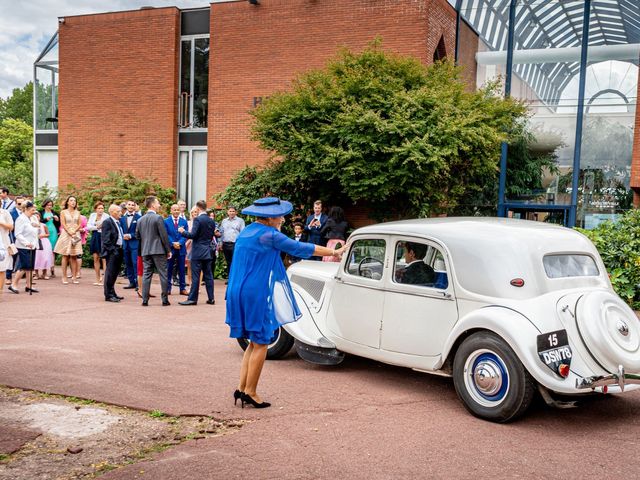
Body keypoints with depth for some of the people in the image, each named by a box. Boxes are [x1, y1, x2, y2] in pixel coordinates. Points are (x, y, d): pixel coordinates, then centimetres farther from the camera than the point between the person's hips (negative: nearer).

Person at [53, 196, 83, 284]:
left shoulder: (77, 213, 13)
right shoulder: (63, 212, 5)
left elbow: (79, 224, 7)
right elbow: (63, 224, -4)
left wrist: (74, 231, -10)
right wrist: (69, 232, -13)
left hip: (76, 235, 3)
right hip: (65, 234, -2)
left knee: (74, 257, 1)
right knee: (65, 256, -3)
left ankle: (74, 276, 2)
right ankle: (64, 277, -2)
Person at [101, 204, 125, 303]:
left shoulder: (119, 222, 17)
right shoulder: (107, 222, -10)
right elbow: (106, 239, -16)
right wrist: (113, 250, -19)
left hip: (118, 250, 9)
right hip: (111, 251, -8)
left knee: (115, 273, 14)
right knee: (110, 273, -5)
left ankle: (112, 293, 22)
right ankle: (108, 295, 0)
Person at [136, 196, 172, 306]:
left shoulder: (140, 220, 8)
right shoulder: (158, 218, -9)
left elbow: (137, 236, 14)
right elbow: (164, 236, -10)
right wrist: (168, 250, -3)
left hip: (145, 251, 5)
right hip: (158, 250, -5)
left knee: (146, 275, 7)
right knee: (163, 275, 2)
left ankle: (145, 300, 4)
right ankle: (165, 300, 3)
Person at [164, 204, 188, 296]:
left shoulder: (184, 221, 8)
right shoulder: (166, 221, 2)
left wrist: (179, 243, -14)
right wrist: (173, 243, -15)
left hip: (181, 248, 2)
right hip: (170, 249, -2)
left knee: (181, 269, 5)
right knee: (169, 270, 3)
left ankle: (183, 288, 9)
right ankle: (168, 288, 9)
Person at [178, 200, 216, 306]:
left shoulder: (197, 219, -13)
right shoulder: (211, 221, 9)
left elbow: (193, 235, -17)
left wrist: (183, 231, -2)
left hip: (198, 252, -7)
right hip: (208, 252, 7)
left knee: (195, 276, -4)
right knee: (208, 275, 10)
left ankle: (192, 298, -1)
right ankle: (211, 298, 12)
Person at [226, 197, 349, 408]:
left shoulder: (246, 232, 14)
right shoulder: (269, 235, -12)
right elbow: (299, 248, -10)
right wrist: (334, 252, -2)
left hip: (239, 293, 9)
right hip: (256, 295, -9)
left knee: (255, 342, 17)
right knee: (260, 344, 2)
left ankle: (241, 388, 15)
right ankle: (250, 391, 6)